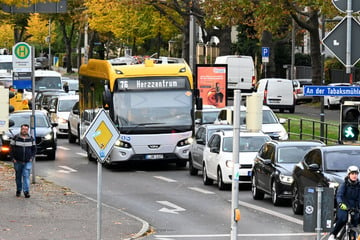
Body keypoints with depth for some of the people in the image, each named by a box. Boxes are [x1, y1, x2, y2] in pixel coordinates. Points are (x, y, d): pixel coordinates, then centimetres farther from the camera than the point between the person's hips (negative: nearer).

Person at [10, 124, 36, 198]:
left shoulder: (31, 139, 6)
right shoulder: (15, 138, 0)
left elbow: (34, 149, 13)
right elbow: (11, 149, 1)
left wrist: (32, 157, 1)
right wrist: (13, 158, -6)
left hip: (28, 162, 0)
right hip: (18, 161, 0)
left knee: (26, 176, -10)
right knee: (18, 176, 9)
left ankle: (26, 191, -13)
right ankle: (18, 190, 23)